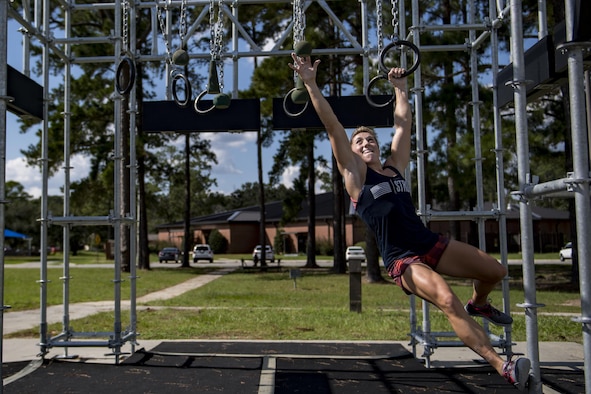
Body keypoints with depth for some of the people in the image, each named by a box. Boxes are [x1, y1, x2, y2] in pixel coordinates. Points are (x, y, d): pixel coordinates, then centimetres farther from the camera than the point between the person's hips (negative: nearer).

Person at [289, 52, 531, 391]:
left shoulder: (395, 166, 11)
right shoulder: (355, 174, -1)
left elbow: (404, 122, 21)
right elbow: (332, 126, -7)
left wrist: (399, 87, 30)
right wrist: (311, 83, -9)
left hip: (431, 243, 6)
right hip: (402, 259, -6)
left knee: (496, 271, 9)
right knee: (447, 300, -30)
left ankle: (478, 305, 42)